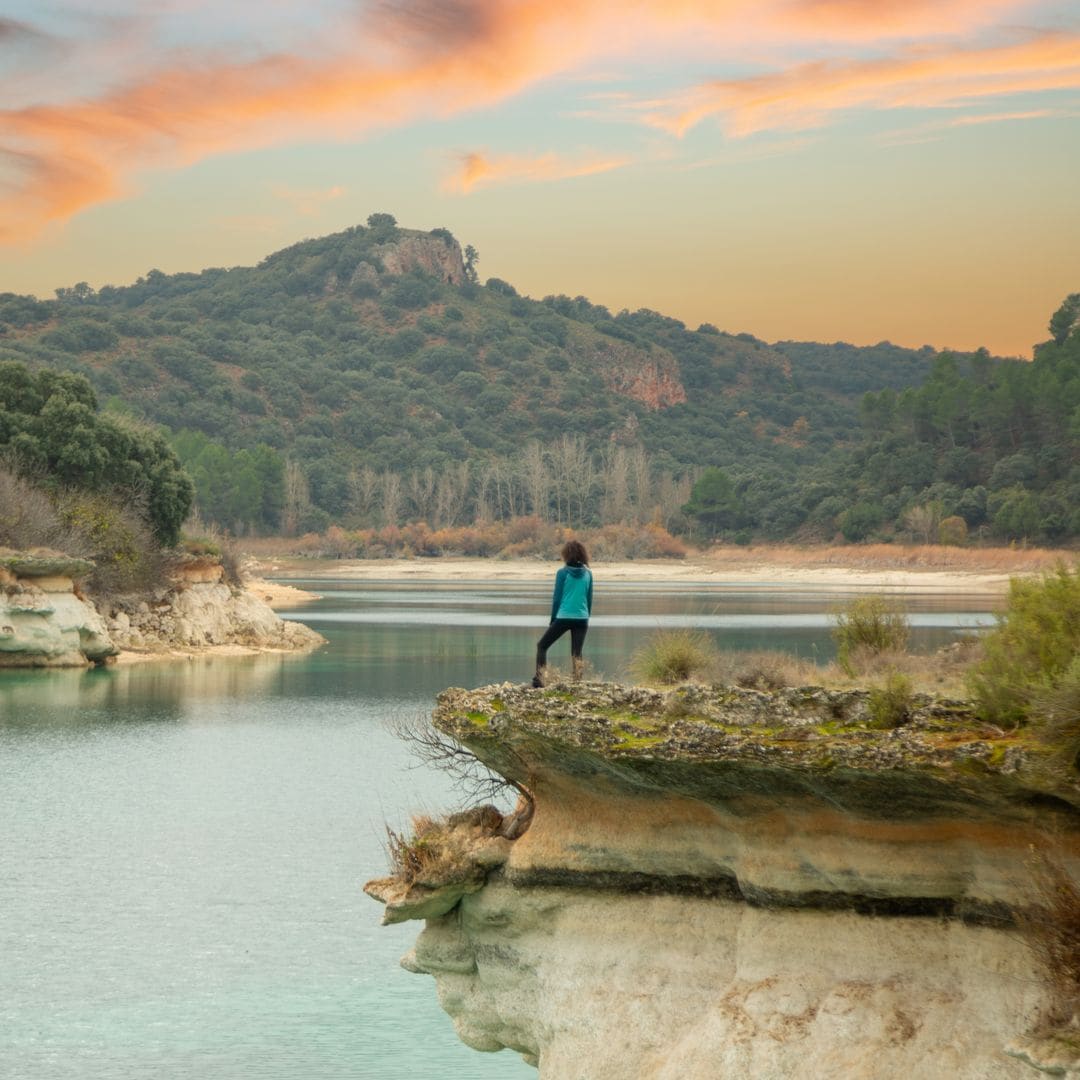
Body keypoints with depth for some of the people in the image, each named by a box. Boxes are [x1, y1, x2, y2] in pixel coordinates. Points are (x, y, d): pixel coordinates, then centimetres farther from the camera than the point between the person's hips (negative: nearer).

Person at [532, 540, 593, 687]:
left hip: (563, 617, -3)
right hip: (582, 618, 3)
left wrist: (553, 618, 6)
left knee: (542, 645, 9)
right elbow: (589, 598, 10)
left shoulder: (563, 572, -6)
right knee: (576, 653, 8)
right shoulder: (587, 573, 5)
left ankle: (539, 678, -4)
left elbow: (557, 597, -3)